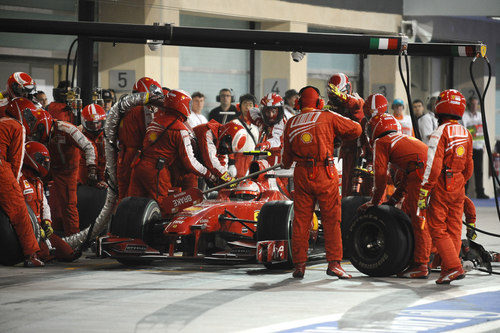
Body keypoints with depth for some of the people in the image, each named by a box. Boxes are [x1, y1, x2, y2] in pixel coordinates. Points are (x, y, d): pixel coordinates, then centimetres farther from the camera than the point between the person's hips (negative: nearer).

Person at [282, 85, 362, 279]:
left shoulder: (291, 123, 10)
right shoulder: (327, 117, 0)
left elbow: (287, 156, 17)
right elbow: (355, 129, 5)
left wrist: (286, 165, 40)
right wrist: (341, 137, 24)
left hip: (301, 174, 3)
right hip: (324, 174, -3)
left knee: (301, 220, 8)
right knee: (331, 219, 2)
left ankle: (299, 264, 7)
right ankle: (334, 262, -4)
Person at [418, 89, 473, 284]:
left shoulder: (440, 134, -15)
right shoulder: (466, 134, 7)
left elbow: (433, 167, -19)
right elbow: (468, 167, 14)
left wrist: (422, 194, -16)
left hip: (440, 187, -7)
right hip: (458, 188, 7)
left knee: (438, 229, -1)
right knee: (454, 229, 11)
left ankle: (453, 266, -10)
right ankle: (448, 268, 14)